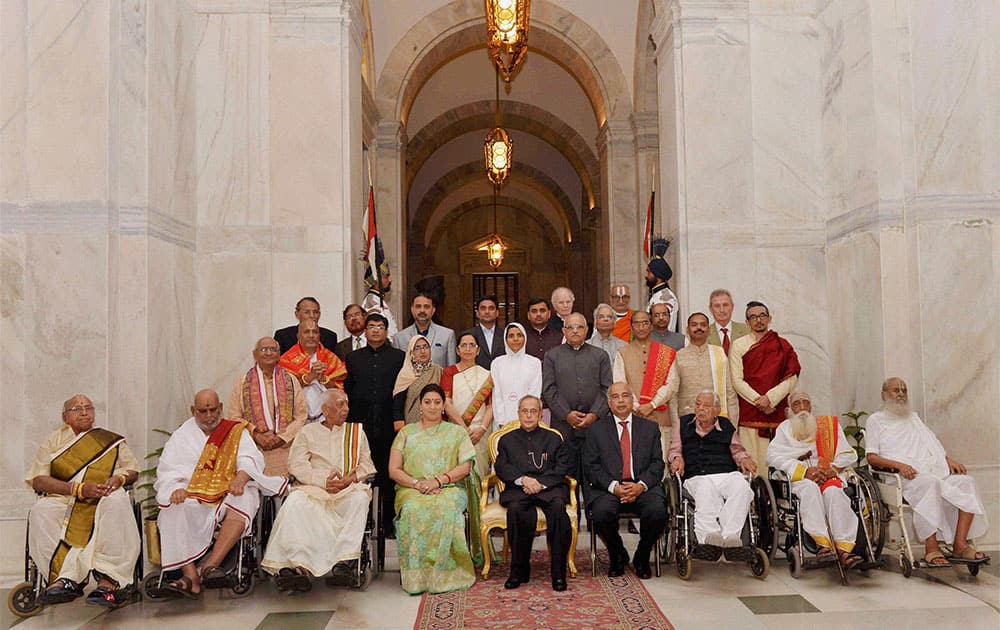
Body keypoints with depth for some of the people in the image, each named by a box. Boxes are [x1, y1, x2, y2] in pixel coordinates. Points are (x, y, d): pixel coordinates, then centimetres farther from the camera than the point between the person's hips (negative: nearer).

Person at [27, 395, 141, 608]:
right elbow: (37, 480, 3)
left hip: (101, 501, -1)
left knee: (117, 502, -35)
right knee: (42, 512, -31)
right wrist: (79, 489, -12)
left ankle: (110, 579, -39)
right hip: (62, 501, 1)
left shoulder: (111, 440, 20)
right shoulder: (53, 441, 17)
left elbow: (133, 470, 19)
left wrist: (119, 479, -7)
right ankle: (66, 579, -36)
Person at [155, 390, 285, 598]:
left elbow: (251, 458, 0)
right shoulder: (181, 435, 21)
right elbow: (167, 469, 9)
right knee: (174, 512, -33)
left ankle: (210, 564, -41)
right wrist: (176, 488, -15)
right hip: (190, 495, 1)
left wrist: (241, 477, -23)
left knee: (242, 501, -36)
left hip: (228, 492, -1)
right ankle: (191, 577, -39)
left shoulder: (237, 432, 17)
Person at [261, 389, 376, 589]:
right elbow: (297, 464, 2)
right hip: (313, 489, -1)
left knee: (360, 497, -33)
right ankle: (296, 564, -38)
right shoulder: (308, 432, 15)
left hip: (348, 489, 1)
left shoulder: (356, 431, 21)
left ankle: (346, 558, -35)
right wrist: (324, 481, -14)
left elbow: (367, 464, 15)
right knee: (295, 502, -32)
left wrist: (351, 478, -8)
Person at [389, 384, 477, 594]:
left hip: (449, 489, -1)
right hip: (411, 490, 1)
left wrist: (438, 480, -11)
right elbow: (394, 470, 8)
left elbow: (465, 467, 4)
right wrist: (417, 483, -10)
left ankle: (442, 574, -29)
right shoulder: (406, 433, 17)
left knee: (445, 508, -36)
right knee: (414, 510, -35)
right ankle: (416, 576, -30)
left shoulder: (456, 432, 16)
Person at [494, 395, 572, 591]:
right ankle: (519, 570, -22)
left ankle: (558, 573, -26)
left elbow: (561, 469, 9)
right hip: (517, 489, 0)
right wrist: (522, 479, -11)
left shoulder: (553, 439, 23)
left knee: (558, 507, -34)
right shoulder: (507, 440, 24)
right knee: (516, 510, -35)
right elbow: (501, 468, 8)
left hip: (548, 488, 0)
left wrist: (540, 483, -8)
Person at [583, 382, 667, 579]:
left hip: (643, 487, 1)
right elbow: (591, 466, 3)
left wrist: (641, 485, -12)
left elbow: (657, 463, 7)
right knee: (601, 512, -32)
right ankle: (617, 556, 1)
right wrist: (614, 487, -14)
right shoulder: (597, 429, 12)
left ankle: (642, 558, 1)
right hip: (608, 488, -1)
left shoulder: (650, 428, 16)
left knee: (657, 511, -30)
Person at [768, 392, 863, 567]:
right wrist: (805, 471, -11)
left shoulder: (829, 424, 21)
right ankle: (822, 544, -45)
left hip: (829, 475, 1)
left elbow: (848, 454, 12)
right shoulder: (785, 428, 17)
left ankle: (844, 548, -40)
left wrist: (832, 469, -7)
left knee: (833, 491, -33)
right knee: (811, 488, -35)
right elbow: (773, 456, 0)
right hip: (799, 479, -1)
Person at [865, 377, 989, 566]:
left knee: (967, 482, -21)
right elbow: (872, 457, 2)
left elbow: (934, 444, 28)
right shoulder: (876, 420, 13)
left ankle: (960, 544, -25)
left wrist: (948, 459, 6)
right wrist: (898, 464, -15)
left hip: (938, 472, 6)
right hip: (906, 477, -6)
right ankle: (931, 548, -36)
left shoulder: (914, 417, 32)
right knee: (929, 482, -37)